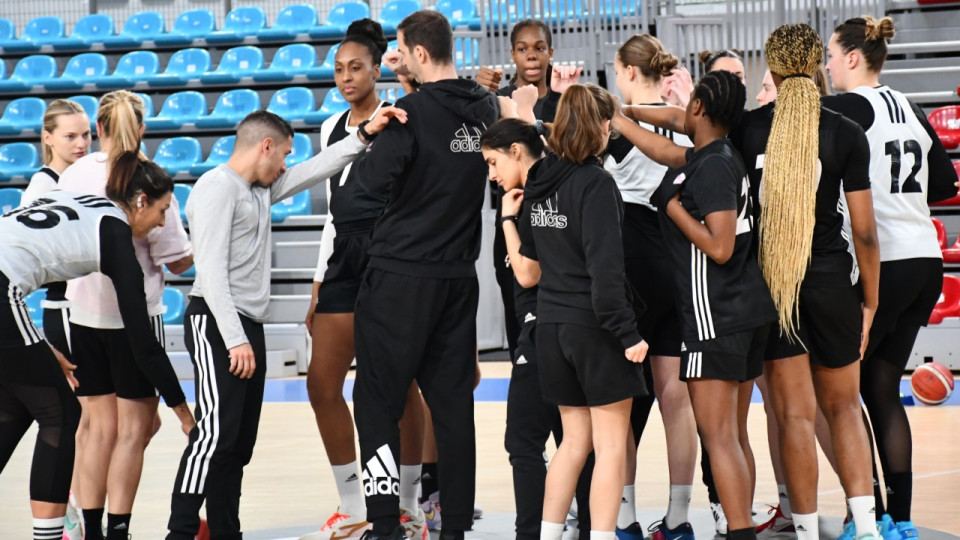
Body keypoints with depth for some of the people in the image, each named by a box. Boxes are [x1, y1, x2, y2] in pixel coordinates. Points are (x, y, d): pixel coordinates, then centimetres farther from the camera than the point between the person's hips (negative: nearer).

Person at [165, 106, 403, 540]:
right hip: (216, 325, -10)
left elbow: (315, 170, 24)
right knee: (216, 433, -17)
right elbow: (211, 270, -16)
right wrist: (235, 339, -21)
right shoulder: (217, 187, -9)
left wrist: (364, 134, 13)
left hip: (248, 327, 10)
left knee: (240, 443, 9)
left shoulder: (261, 190, 18)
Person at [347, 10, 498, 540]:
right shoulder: (485, 107, 5)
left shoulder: (413, 110, -15)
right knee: (452, 402, 10)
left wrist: (368, 146, 1)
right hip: (460, 276, 6)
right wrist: (416, 83, 18)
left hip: (401, 274, -6)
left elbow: (374, 177, -17)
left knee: (377, 403, 1)